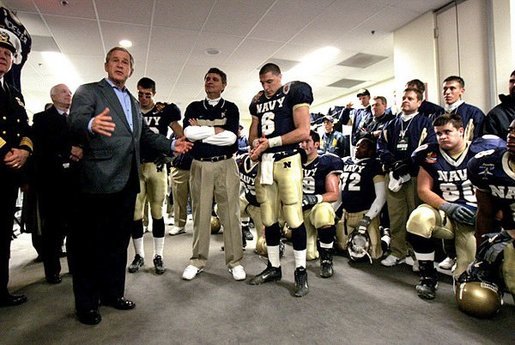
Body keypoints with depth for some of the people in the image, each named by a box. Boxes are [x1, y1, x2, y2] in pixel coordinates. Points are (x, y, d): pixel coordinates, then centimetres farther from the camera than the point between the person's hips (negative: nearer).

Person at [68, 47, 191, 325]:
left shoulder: (133, 101, 21)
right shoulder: (88, 91, 0)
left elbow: (144, 134, 24)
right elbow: (75, 120, -16)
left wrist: (171, 145, 11)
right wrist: (92, 124, -39)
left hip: (127, 182, 7)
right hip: (99, 181, -6)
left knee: (119, 241, 14)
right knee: (90, 243, 3)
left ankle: (113, 292, 28)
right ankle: (86, 303, 17)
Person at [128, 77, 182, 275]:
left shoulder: (164, 112, 5)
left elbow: (181, 136, 0)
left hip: (156, 166, -1)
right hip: (135, 166, 2)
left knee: (157, 212, 2)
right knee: (135, 212, 2)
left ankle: (158, 256, 13)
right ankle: (139, 255, 17)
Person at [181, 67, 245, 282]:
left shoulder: (231, 108, 7)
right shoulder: (193, 108, 12)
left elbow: (231, 137, -10)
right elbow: (188, 133, -7)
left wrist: (200, 131, -7)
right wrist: (216, 130, -6)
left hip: (226, 165, -1)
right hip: (200, 166, 2)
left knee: (230, 214, 0)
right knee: (200, 214, 6)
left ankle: (235, 261, 10)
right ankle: (198, 261, 17)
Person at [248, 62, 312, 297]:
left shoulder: (295, 93, 0)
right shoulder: (258, 102, 19)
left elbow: (303, 132, -9)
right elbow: (253, 134, 19)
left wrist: (270, 142, -11)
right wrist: (256, 143, -6)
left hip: (287, 160, -6)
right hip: (264, 162, 6)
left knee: (293, 217, -6)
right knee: (269, 219, 8)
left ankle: (301, 271, 7)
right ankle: (274, 268, 21)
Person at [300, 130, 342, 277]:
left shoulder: (327, 162, -4)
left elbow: (334, 194, -9)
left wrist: (315, 198, -27)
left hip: (318, 206, -2)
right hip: (297, 210, 3)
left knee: (323, 211, -41)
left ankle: (326, 259, -19)